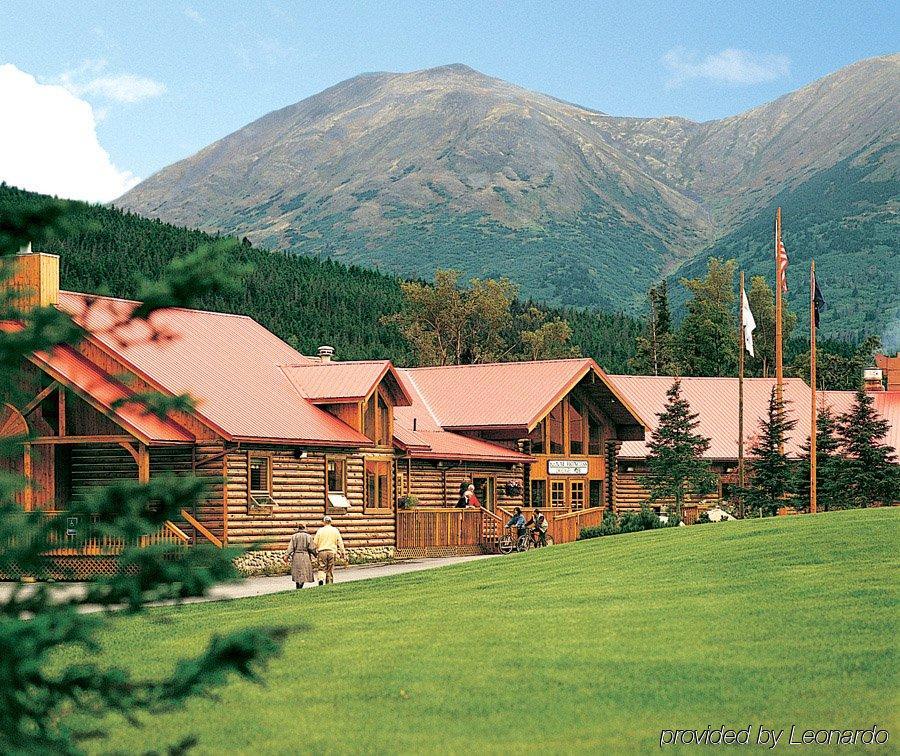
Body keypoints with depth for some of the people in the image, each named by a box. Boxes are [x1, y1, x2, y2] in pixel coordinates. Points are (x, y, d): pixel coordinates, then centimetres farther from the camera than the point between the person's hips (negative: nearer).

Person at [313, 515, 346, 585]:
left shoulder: (320, 530, 0)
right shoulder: (335, 530, 4)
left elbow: (315, 543, 1)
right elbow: (340, 543, 5)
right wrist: (343, 553, 10)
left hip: (322, 551, -1)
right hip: (332, 551, 1)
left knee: (322, 568, 2)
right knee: (330, 570, 9)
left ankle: (321, 578, -25)